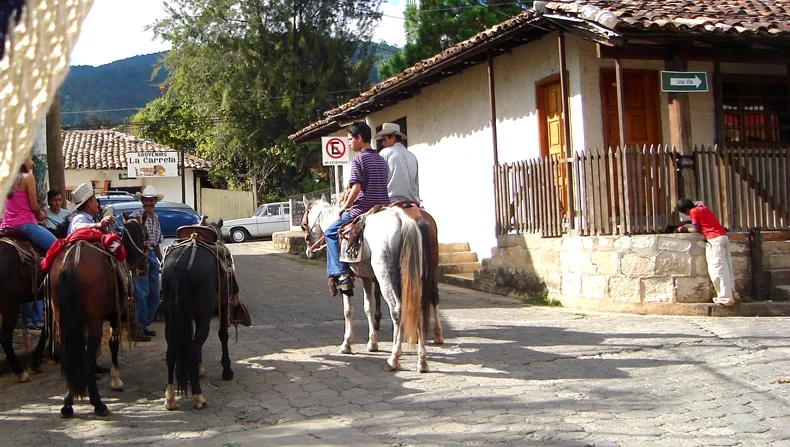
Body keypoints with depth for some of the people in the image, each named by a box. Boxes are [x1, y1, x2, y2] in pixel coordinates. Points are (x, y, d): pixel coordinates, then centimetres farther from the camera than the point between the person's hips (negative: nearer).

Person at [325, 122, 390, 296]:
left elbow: (356, 188, -18)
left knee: (331, 233, 8)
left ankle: (340, 274, -1)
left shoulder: (358, 159, -9)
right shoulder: (381, 159, 15)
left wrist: (344, 207, -6)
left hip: (363, 209, -7)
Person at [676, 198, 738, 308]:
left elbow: (696, 230, -6)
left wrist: (685, 229, 9)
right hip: (723, 237, 9)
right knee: (726, 268, 11)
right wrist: (686, 223, 24)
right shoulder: (701, 207, 20)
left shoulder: (694, 211, -4)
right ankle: (732, 294, 13)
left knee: (717, 270, -7)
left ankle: (725, 298, -10)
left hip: (714, 240, -9)